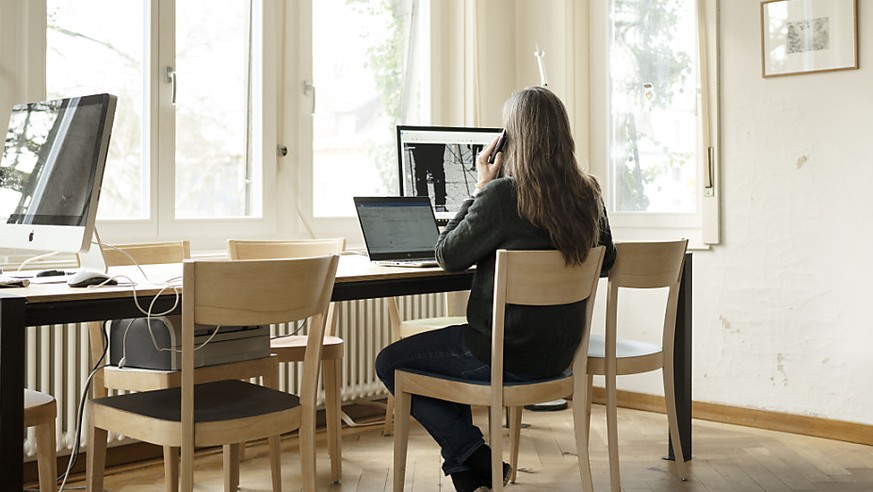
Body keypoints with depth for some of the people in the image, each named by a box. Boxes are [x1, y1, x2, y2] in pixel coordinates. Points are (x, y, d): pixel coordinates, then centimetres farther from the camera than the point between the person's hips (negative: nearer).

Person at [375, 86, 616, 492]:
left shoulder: (501, 196, -22)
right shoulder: (587, 195, -1)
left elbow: (447, 256, -9)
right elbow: (605, 261, 16)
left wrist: (480, 189, -4)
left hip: (507, 356, -8)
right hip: (558, 353, 8)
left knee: (389, 363, 12)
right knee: (449, 345, 32)